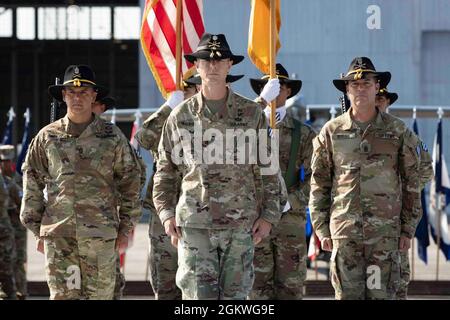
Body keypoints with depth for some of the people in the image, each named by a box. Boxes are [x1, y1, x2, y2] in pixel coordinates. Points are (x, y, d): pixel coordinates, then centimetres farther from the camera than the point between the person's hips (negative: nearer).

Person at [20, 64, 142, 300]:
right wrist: (36, 229, 9)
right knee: (62, 295, -3)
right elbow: (32, 183, 12)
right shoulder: (47, 137, 7)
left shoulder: (112, 136, 5)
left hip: (100, 233, 0)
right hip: (57, 233, 0)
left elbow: (130, 181, 11)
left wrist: (126, 227, 9)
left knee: (99, 293, 1)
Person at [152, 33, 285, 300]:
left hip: (241, 224, 0)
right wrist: (166, 213, 2)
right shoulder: (180, 116, 6)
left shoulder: (252, 113, 5)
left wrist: (269, 215, 1)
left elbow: (270, 169, 7)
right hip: (195, 223, 0)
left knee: (235, 294, 5)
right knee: (198, 295, -5)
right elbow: (165, 171, 12)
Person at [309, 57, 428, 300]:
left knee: (382, 293, -1)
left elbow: (411, 183, 8)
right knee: (348, 294, 1)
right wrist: (321, 229, 4)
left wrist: (408, 229, 4)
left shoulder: (398, 131, 5)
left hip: (385, 231, 0)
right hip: (344, 231, 0)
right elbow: (319, 184, 9)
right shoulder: (331, 132, 6)